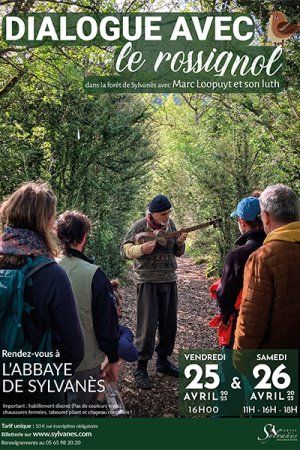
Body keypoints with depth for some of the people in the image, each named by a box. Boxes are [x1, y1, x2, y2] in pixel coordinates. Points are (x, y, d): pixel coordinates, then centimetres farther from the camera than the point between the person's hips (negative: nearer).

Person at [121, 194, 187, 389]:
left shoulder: (170, 224, 8)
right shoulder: (140, 226, -7)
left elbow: (178, 253, 12)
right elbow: (125, 249, -7)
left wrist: (180, 243, -9)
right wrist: (141, 249, -25)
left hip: (169, 280, 6)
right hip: (148, 281, -6)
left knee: (169, 324, 12)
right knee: (148, 325, -5)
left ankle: (163, 360, 29)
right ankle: (141, 368, 6)